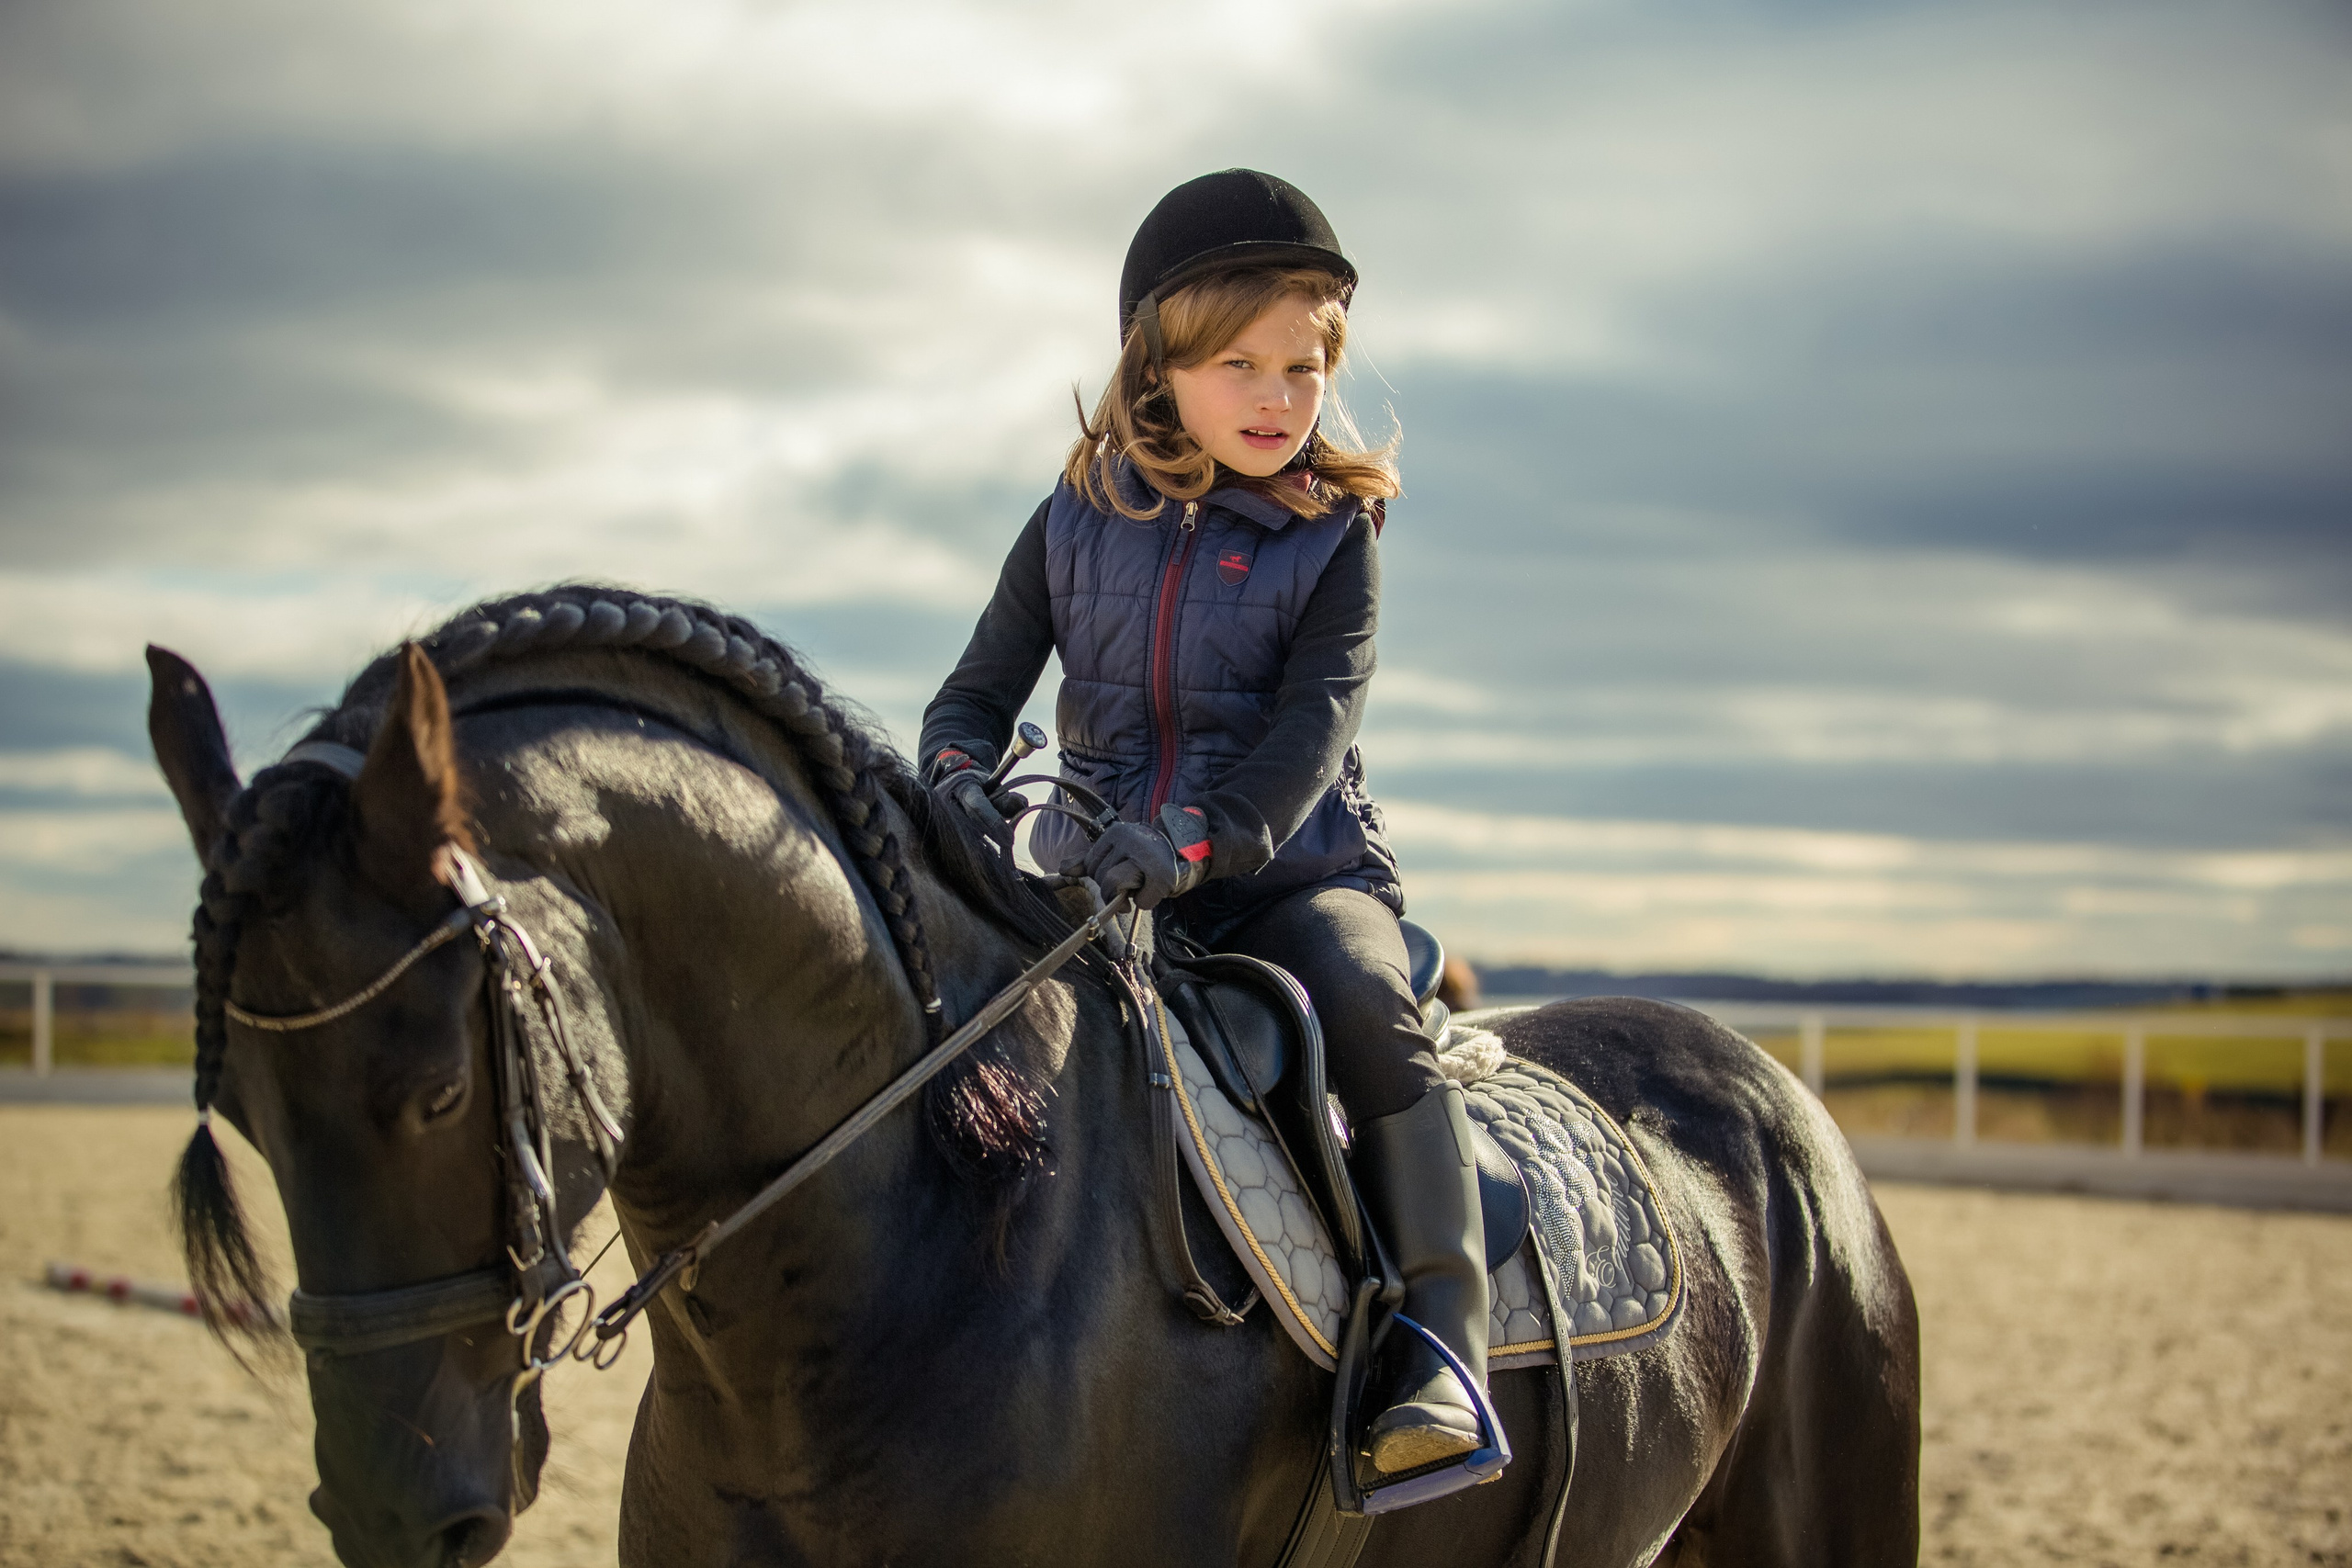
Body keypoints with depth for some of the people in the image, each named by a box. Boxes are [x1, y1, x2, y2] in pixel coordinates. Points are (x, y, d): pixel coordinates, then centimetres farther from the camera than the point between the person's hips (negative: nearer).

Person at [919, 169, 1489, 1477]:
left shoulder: (1335, 532, -1)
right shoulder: (1079, 522, 8)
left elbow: (1316, 720, -14)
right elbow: (981, 690, 11)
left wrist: (1195, 841, -32)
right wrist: (959, 778, -15)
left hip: (1293, 868, -3)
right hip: (1102, 876, 3)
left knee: (1367, 1009, -32)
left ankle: (1440, 1335, -31)